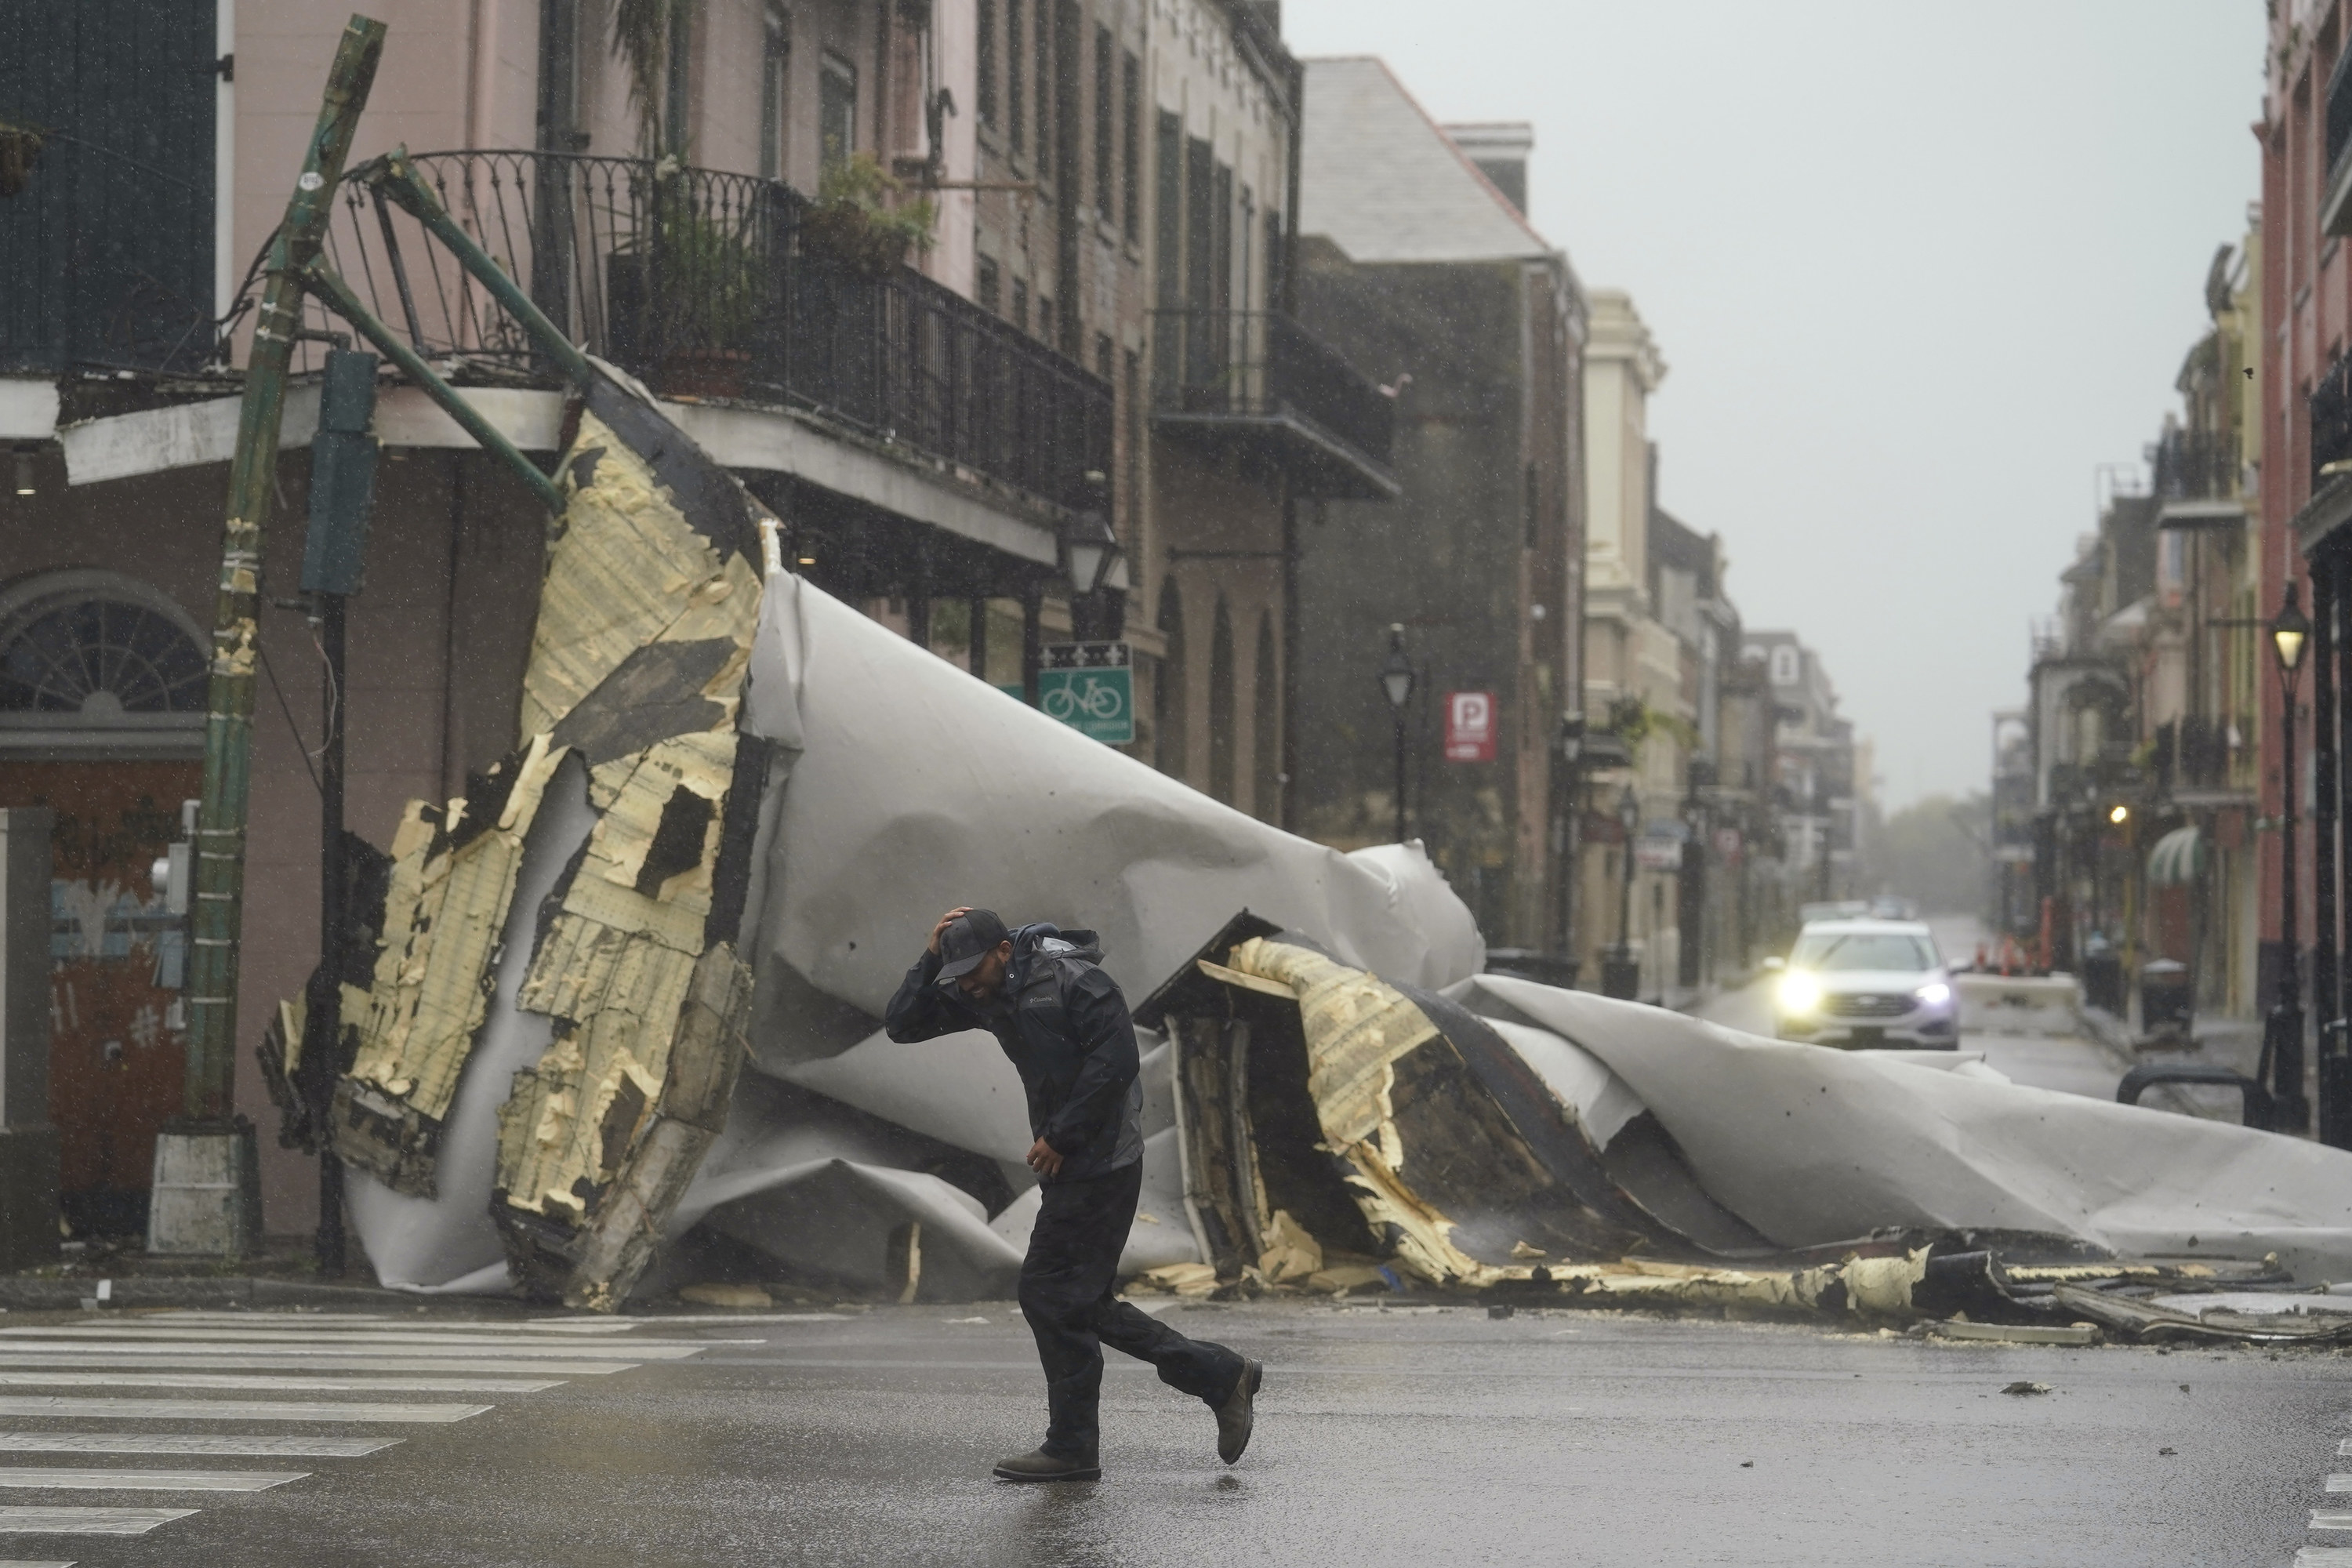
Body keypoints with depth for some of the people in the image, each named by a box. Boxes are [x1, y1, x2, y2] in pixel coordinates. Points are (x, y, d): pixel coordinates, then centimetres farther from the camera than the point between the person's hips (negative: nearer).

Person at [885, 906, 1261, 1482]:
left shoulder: (1073, 981, -15)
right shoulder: (986, 996, 9)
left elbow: (1116, 1060, -21)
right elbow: (903, 1024, 10)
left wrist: (1060, 1136, -19)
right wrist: (931, 959, -3)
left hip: (1098, 1163, -10)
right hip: (1069, 1166, 10)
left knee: (1051, 1295, -8)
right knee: (1080, 1304, 11)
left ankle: (1072, 1450, 1)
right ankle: (1221, 1377, 17)